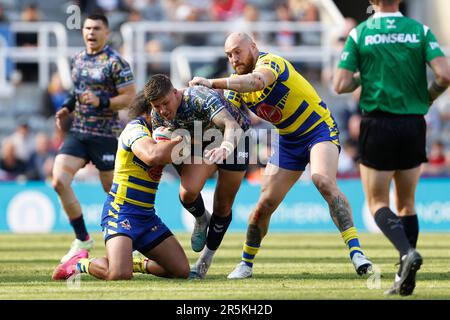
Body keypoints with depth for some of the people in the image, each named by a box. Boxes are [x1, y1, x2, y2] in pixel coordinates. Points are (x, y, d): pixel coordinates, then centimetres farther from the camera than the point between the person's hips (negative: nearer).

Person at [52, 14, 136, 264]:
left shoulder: (115, 62, -10)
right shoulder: (77, 60, 12)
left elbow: (130, 97, -12)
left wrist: (101, 102, -24)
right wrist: (67, 108, 9)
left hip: (105, 135, -6)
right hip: (78, 132, 6)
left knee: (113, 192, 2)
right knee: (59, 182, -10)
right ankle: (83, 239, 3)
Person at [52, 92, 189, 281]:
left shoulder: (158, 132, 16)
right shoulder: (136, 128, -11)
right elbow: (152, 156, -31)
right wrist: (179, 140, -18)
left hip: (147, 215, 9)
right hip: (121, 210, -9)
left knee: (182, 270, -4)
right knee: (119, 274, -28)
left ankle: (137, 264, 20)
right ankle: (80, 263, 2)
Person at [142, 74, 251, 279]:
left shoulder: (201, 99, -39)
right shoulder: (157, 115, -19)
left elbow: (233, 126, -53)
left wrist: (225, 148, -73)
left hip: (233, 139, -4)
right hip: (202, 143, 4)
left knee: (223, 206, -1)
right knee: (188, 193, -21)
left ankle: (206, 260, 19)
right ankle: (201, 221, 14)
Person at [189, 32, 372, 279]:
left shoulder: (270, 62, -23)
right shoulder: (237, 85, 0)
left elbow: (256, 81, -46)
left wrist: (212, 83, -52)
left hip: (319, 129, -7)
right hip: (289, 141, 7)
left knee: (324, 182, -31)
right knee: (265, 203, 1)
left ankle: (355, 251, -32)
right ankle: (246, 263, 18)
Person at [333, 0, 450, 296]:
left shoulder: (359, 33, -3)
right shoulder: (420, 31, 0)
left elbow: (341, 85, -7)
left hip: (378, 124, -2)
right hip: (413, 124, 2)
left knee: (378, 203, 5)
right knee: (407, 204, 14)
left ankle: (407, 252, -22)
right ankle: (405, 278, 8)